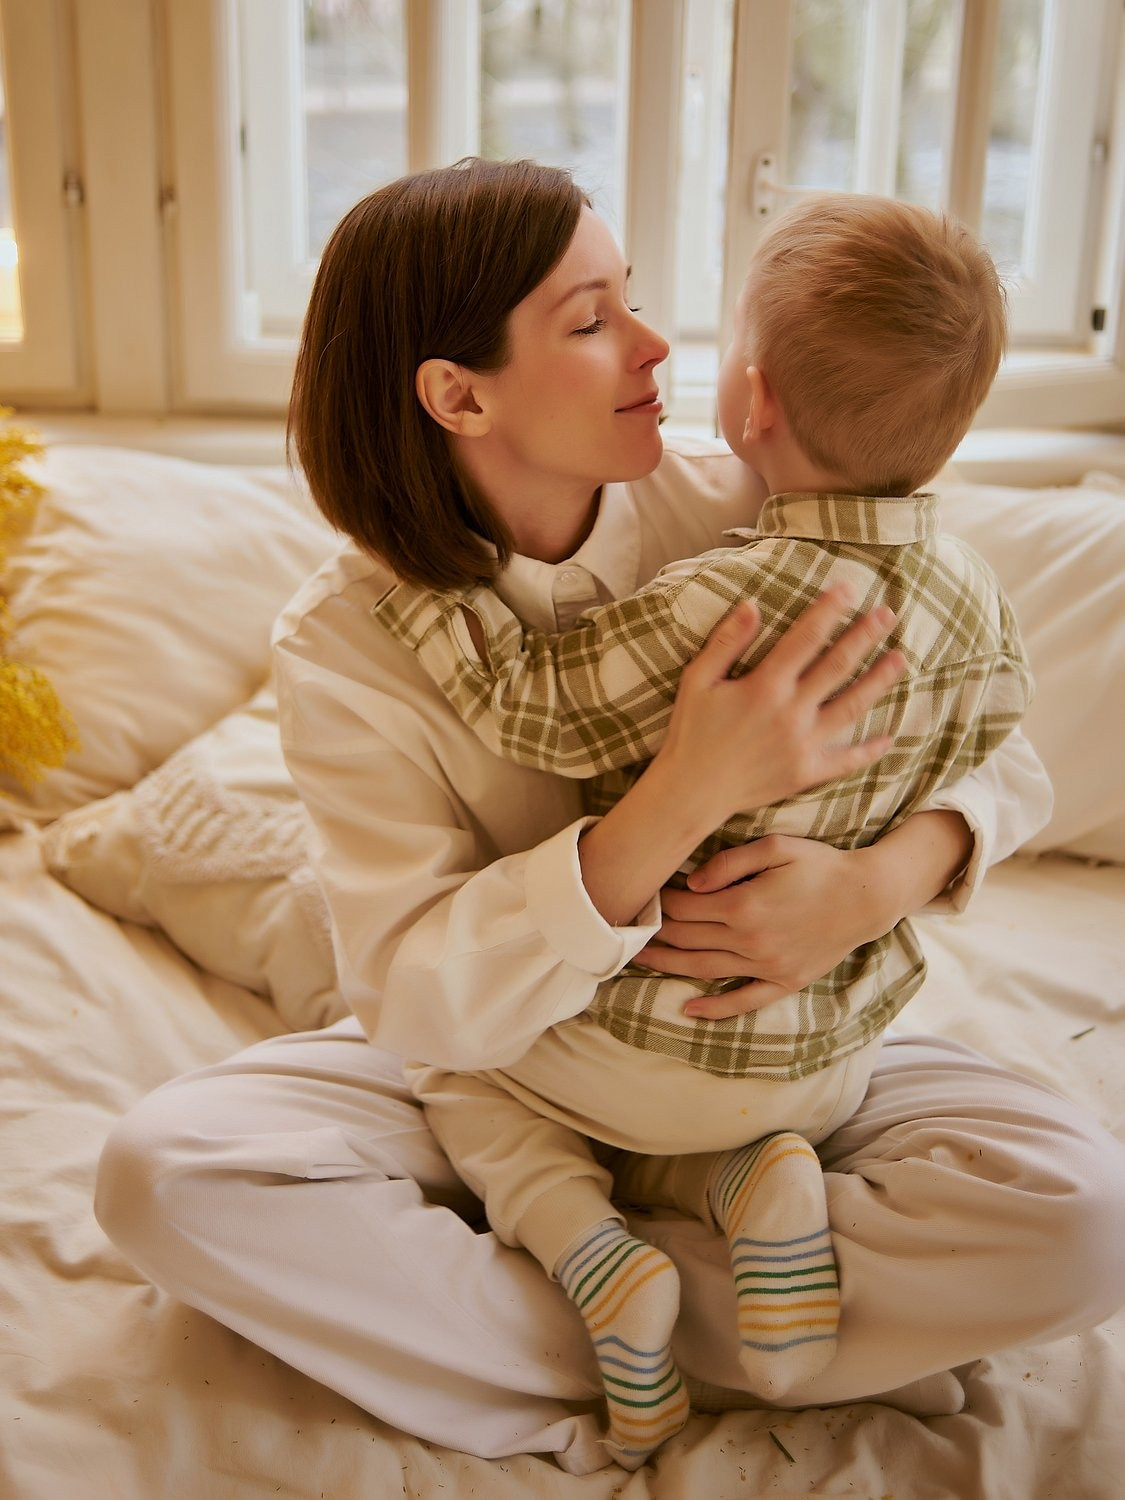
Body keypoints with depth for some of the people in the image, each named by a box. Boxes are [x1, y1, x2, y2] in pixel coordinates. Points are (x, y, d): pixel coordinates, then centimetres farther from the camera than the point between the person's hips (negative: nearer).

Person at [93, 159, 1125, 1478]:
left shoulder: (733, 514, -13)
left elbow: (1000, 751, -4)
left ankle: (514, 1311, -13)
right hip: (488, 1063, 0)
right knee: (160, 1172, -26)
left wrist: (884, 878, -28)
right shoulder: (346, 645, -16)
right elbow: (421, 998, -25)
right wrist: (689, 794, -38)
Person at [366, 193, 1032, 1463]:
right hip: (836, 1052, 6)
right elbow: (993, 727, 11)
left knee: (446, 1053, 19)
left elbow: (537, 709, -22)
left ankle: (584, 1245, -2)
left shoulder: (726, 605, -31)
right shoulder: (976, 601, -8)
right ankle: (753, 1179, 4)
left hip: (659, 1053, -6)